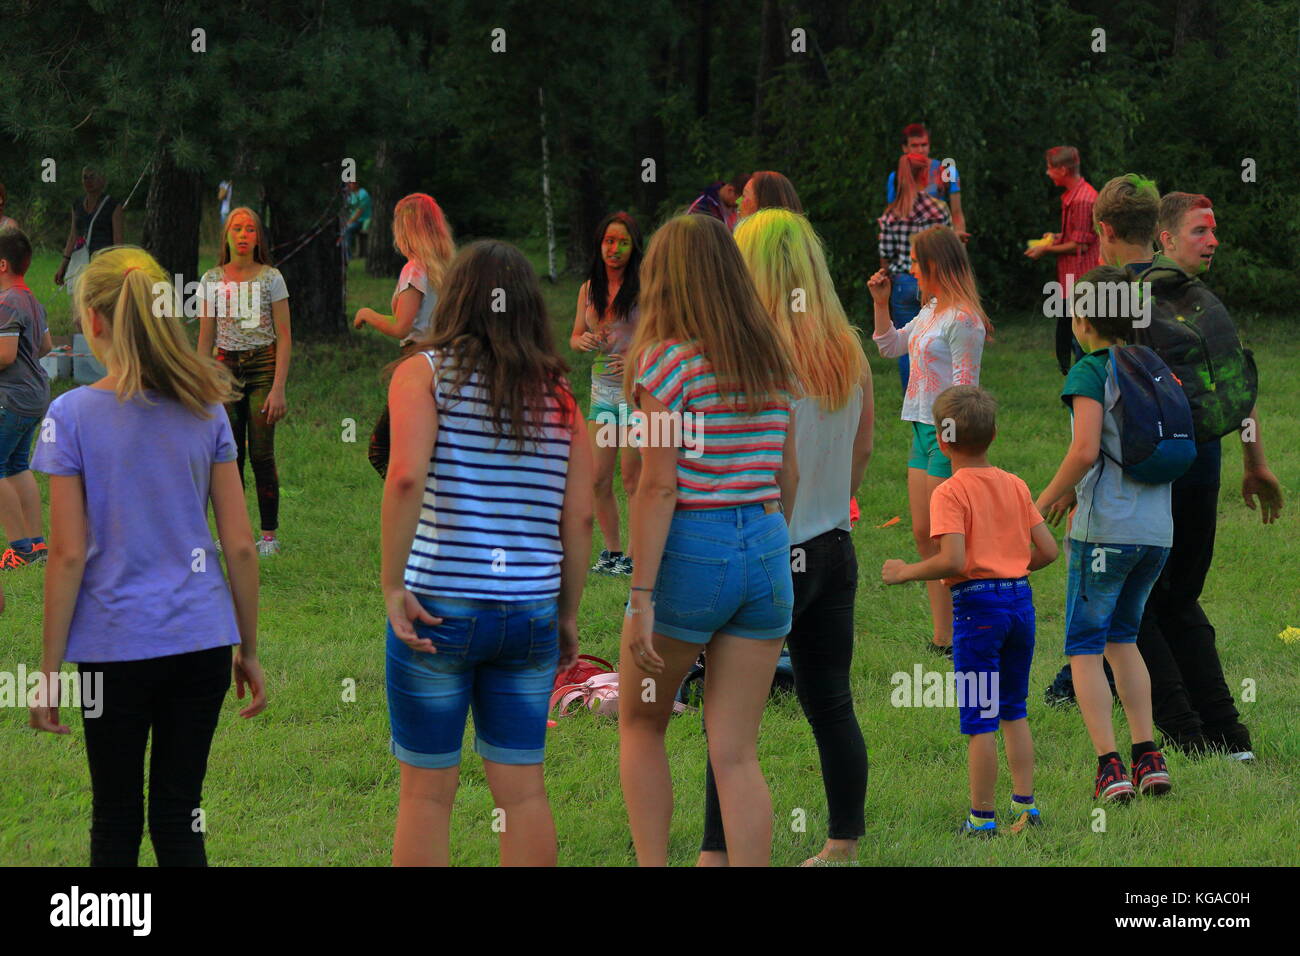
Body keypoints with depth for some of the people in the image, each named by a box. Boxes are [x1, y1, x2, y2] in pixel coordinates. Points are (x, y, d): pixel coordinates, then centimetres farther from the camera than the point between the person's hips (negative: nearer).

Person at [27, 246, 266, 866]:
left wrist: (49, 670, -3)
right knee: (178, 816, 8)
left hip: (115, 647, -3)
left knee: (116, 820, 11)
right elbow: (241, 546, 2)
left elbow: (69, 556, -9)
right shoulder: (205, 411, 2)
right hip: (202, 643, 3)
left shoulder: (73, 414, -8)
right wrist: (249, 649, 13)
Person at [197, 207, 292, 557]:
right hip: (226, 368, 3)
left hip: (263, 367, -3)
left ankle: (269, 534, 2)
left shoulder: (271, 278, -1)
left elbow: (284, 337, -3)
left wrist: (278, 388, -10)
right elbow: (205, 338, 10)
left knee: (261, 454, -6)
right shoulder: (212, 280, 7)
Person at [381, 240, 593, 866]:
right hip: (531, 612, 3)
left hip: (439, 608, -3)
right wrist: (568, 615, 13)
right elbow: (579, 519, 3)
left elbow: (406, 476, -20)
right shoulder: (558, 394, 6)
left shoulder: (425, 374, -3)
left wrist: (392, 585, -15)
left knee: (427, 791, 4)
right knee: (523, 787, 9)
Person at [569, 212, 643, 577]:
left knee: (632, 478, -3)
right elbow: (575, 336, 18)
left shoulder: (644, 287, -9)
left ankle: (634, 553, 7)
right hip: (602, 388, 6)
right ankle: (611, 550, 19)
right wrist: (583, 341, -5)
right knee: (597, 479, 5)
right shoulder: (589, 289, 9)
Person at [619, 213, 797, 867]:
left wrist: (642, 597, -14)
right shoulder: (772, 358, 9)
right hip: (766, 551, 5)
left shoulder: (667, 359, -10)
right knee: (736, 752, 5)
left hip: (691, 549, -5)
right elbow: (788, 476, 14)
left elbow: (658, 486, -14)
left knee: (639, 725, 16)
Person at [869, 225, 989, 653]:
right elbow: (891, 346, 28)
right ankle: (942, 633, 13)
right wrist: (880, 303, 18)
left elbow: (965, 383, -17)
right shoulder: (931, 312, 14)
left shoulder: (962, 319, -15)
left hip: (948, 433, -10)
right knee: (923, 535, 9)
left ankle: (955, 634, 0)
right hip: (923, 429, 10)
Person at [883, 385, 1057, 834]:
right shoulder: (1015, 485, 8)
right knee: (1013, 711, 19)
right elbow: (1047, 551, 6)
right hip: (1020, 597, 6)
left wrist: (906, 572, -7)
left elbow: (954, 561, -21)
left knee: (980, 721, 0)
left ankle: (982, 817, 4)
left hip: (977, 602, -6)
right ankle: (1024, 805, 19)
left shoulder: (950, 492, -10)